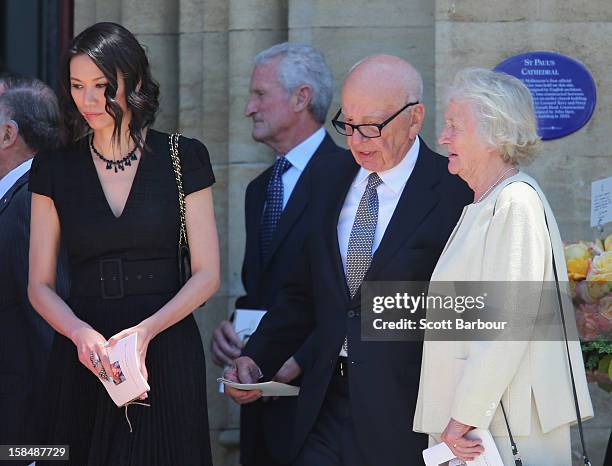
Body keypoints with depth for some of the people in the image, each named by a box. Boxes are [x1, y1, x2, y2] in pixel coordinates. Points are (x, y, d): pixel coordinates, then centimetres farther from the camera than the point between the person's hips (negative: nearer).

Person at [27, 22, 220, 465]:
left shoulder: (183, 158, 1)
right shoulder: (56, 169, 6)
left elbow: (207, 275, -1)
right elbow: (39, 285, 5)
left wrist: (146, 330, -17)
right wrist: (80, 332, -16)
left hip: (166, 350, -1)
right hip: (83, 358, 2)